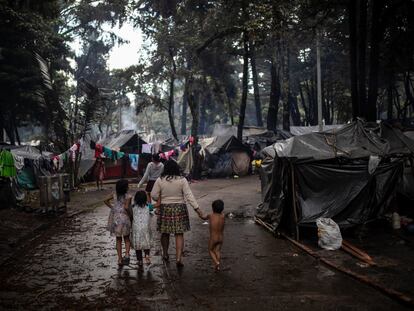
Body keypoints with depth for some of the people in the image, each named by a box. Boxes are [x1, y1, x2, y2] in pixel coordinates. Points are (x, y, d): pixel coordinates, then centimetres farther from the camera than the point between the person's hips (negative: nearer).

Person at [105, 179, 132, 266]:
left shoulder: (115, 196, 3)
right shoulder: (127, 197, -11)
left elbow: (106, 201, 9)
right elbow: (126, 207, -24)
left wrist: (112, 207, 10)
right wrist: (130, 215, -10)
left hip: (115, 219, 4)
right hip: (124, 218, -4)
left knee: (118, 240, 13)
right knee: (127, 239, 14)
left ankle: (120, 259, 14)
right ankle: (126, 254, -7)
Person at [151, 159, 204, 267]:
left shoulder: (160, 180, -6)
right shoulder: (182, 180, -7)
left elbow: (154, 195, -3)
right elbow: (189, 195, -12)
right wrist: (197, 208, -12)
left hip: (165, 209, 1)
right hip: (180, 209, -1)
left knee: (165, 233, 17)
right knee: (179, 234, 4)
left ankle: (165, 254, 33)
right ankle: (179, 258, -4)